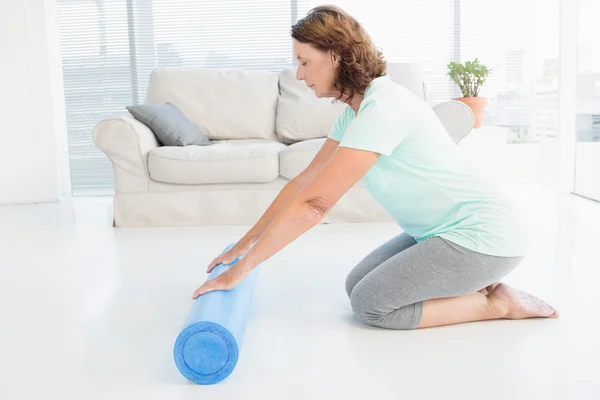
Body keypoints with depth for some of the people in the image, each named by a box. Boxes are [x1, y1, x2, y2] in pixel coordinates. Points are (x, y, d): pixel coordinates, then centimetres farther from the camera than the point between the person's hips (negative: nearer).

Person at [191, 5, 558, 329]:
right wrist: (245, 244, 7)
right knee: (357, 285, 7)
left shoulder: (383, 108, -26)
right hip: (444, 229, 9)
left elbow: (313, 204, -30)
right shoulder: (355, 110, 5)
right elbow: (304, 182, 8)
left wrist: (239, 271, -24)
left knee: (370, 303, -10)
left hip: (483, 234, -9)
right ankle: (472, 282, 14)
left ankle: (498, 304, 1)